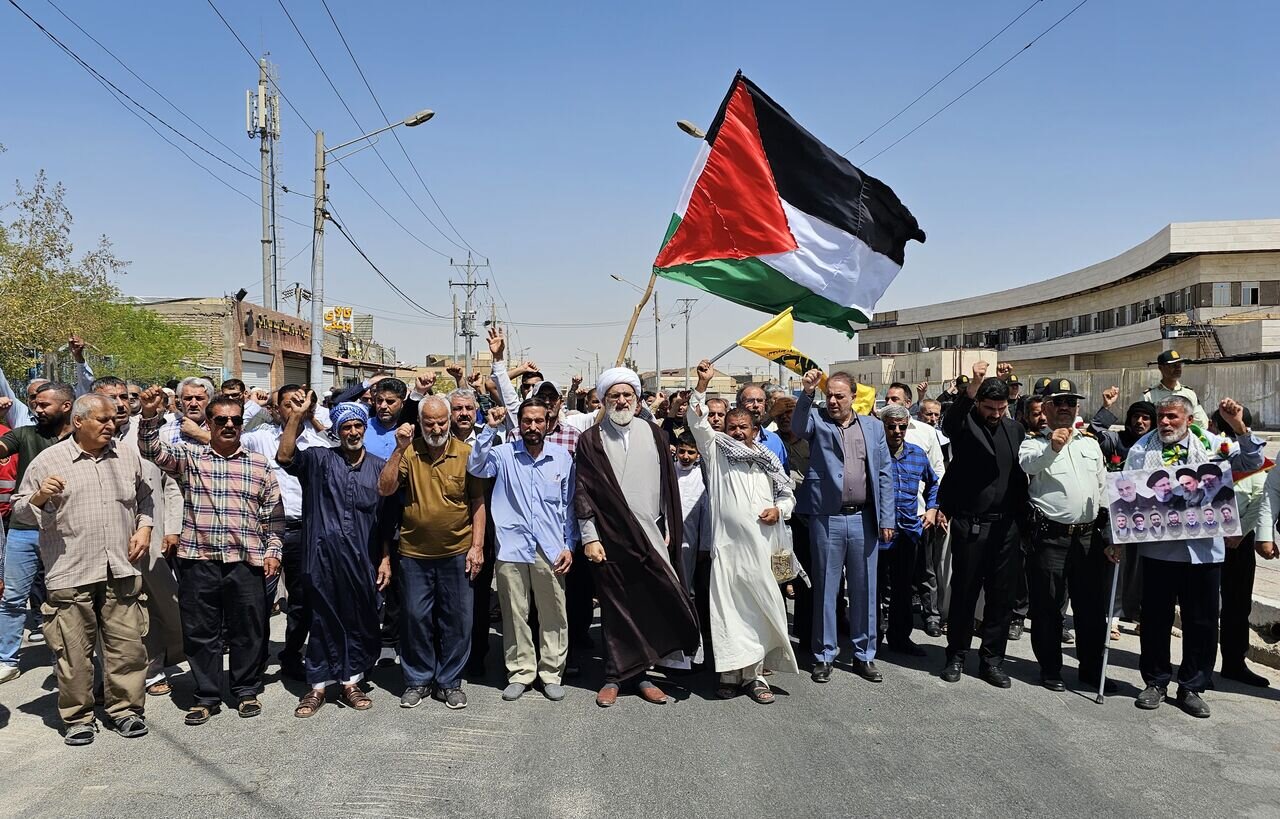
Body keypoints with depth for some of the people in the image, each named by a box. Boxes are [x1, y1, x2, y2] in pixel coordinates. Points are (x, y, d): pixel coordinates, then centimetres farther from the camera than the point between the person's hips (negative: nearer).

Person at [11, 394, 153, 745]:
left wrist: (144, 527, 8)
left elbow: (144, 497, 24)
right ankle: (78, 717, 18)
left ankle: (125, 708, 20)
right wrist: (40, 496, -16)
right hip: (70, 572, -3)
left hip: (121, 570, 3)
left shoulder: (127, 456, 11)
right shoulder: (47, 461, 0)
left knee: (127, 643, 5)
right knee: (74, 648, 3)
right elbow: (21, 509, 4)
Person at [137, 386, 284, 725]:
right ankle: (207, 695, 22)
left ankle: (247, 691, 24)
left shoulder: (260, 465, 9)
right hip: (198, 561, 0)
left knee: (248, 630, 8)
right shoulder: (189, 456, 7)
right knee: (200, 632, 8)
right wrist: (150, 415, -26)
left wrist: (272, 550, 3)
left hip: (246, 562, 1)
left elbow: (273, 513, 11)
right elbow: (152, 450, -10)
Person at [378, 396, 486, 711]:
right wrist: (399, 450, -20)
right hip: (414, 553, 1)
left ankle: (450, 682, 22)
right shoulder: (408, 452, -1)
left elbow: (478, 502, 0)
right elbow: (385, 489, -11)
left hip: (457, 553, 0)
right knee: (415, 618, 10)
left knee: (457, 619, 7)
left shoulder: (466, 453, -4)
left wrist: (477, 546, -4)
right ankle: (417, 681, 25)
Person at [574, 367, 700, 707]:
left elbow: (668, 484, 10)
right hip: (610, 538, -2)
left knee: (651, 604, 1)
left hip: (651, 536, 2)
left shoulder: (653, 434, 7)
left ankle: (639, 673, 15)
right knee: (616, 608, 5)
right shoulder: (591, 440, 1)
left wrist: (669, 529, 7)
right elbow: (583, 492, -1)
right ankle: (615, 676, 15)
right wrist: (589, 537, -7)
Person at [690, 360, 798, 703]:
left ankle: (755, 673, 9)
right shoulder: (716, 450, 11)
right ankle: (731, 673, 3)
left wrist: (779, 509, 0)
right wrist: (703, 383, -10)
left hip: (763, 546, 2)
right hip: (727, 545, -2)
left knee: (760, 609, 1)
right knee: (728, 609, -3)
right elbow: (697, 421, 0)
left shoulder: (769, 459, 18)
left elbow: (788, 493, 22)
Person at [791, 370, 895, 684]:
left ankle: (864, 655, 23)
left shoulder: (873, 426, 10)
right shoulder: (817, 420, 4)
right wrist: (807, 394, -33)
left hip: (864, 519, 2)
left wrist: (886, 519, 2)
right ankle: (824, 655, 18)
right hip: (827, 519, -2)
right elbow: (798, 428, -19)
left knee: (864, 589, 10)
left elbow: (885, 474, 8)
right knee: (825, 588, 6)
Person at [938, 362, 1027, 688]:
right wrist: (974, 384, -40)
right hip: (970, 524, -4)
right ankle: (956, 655, 18)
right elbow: (949, 424, -29)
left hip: (1007, 525, 4)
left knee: (1002, 594, 7)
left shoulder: (1015, 429, 11)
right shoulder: (965, 424, -4)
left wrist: (1022, 518, 9)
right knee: (964, 592, 6)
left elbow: (1022, 474, 14)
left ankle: (992, 658, 18)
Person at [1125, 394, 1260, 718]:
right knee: (1156, 618, 9)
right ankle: (1155, 682, 24)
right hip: (1158, 548, 0)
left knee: (1202, 621, 8)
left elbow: (1251, 463, 0)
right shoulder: (1141, 450, 3)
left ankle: (1191, 687, 22)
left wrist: (1239, 427, -13)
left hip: (1204, 548, 1)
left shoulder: (1211, 444, 5)